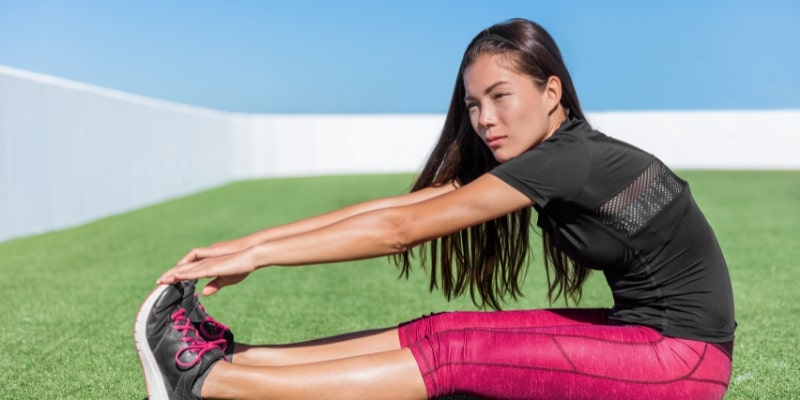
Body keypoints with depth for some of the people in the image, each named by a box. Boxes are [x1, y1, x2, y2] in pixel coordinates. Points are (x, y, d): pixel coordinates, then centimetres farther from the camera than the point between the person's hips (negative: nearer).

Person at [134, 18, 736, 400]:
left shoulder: (568, 158, -20)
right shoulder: (568, 157, 4)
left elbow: (398, 230, -22)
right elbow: (399, 205, -2)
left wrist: (255, 256, -18)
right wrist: (249, 242, -6)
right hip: (643, 335, 8)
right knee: (442, 333, -7)